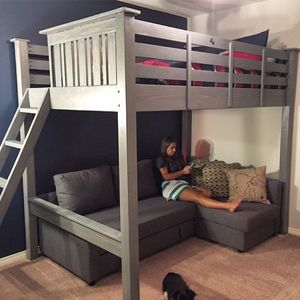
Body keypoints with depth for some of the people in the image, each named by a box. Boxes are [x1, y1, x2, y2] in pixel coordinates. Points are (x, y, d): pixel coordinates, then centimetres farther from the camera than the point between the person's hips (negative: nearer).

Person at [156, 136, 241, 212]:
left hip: (184, 184, 10)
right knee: (198, 196, -34)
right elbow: (166, 177, -8)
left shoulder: (177, 157, 27)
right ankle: (227, 205, -52)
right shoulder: (161, 159, 4)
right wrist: (183, 172, -6)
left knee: (207, 192, -17)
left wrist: (188, 170, 8)